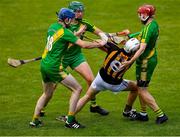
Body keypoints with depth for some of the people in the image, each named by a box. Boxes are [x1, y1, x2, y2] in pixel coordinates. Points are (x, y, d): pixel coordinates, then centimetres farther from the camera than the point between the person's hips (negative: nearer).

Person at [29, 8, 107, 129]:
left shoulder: (52, 27, 8)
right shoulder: (64, 32, -16)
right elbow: (83, 45, -18)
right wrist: (99, 44, -6)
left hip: (44, 64, 9)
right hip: (54, 67, -9)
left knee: (47, 94, 24)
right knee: (77, 89, -2)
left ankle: (35, 120, 24)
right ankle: (70, 120, -3)